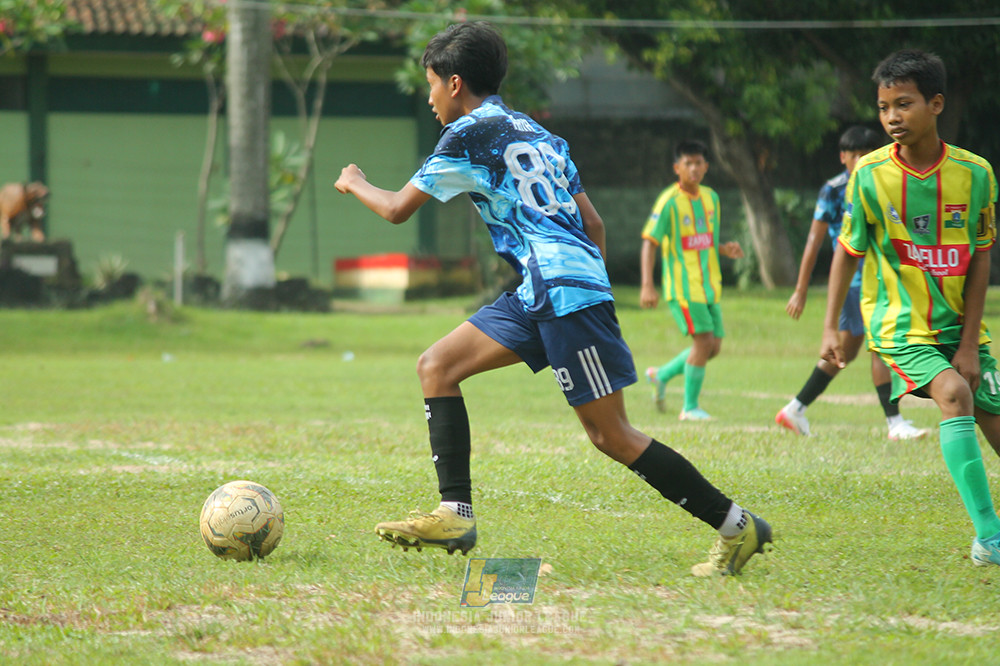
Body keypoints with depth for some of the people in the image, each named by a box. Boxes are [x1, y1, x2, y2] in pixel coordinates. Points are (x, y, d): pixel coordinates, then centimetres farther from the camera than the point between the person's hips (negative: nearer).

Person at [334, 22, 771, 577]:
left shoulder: (470, 134, -3)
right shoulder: (536, 133, 23)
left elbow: (398, 208, 3)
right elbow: (593, 223, 23)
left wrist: (354, 183, 23)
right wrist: (595, 295, 29)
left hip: (566, 290, -9)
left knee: (610, 435, -5)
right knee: (436, 366, 6)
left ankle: (736, 526, -2)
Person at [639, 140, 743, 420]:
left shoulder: (711, 197, 11)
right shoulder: (669, 201, -10)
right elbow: (649, 242, -12)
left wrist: (724, 249, 1)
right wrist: (647, 285, -20)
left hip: (709, 286, 7)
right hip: (682, 285, -7)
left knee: (713, 346, 6)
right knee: (703, 340, -13)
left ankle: (661, 375, 26)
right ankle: (690, 407, -1)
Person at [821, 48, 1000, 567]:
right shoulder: (870, 174, -10)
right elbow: (848, 251, 1)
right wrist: (830, 326, -1)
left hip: (957, 324, 3)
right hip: (899, 324, -3)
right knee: (954, 394, -27)